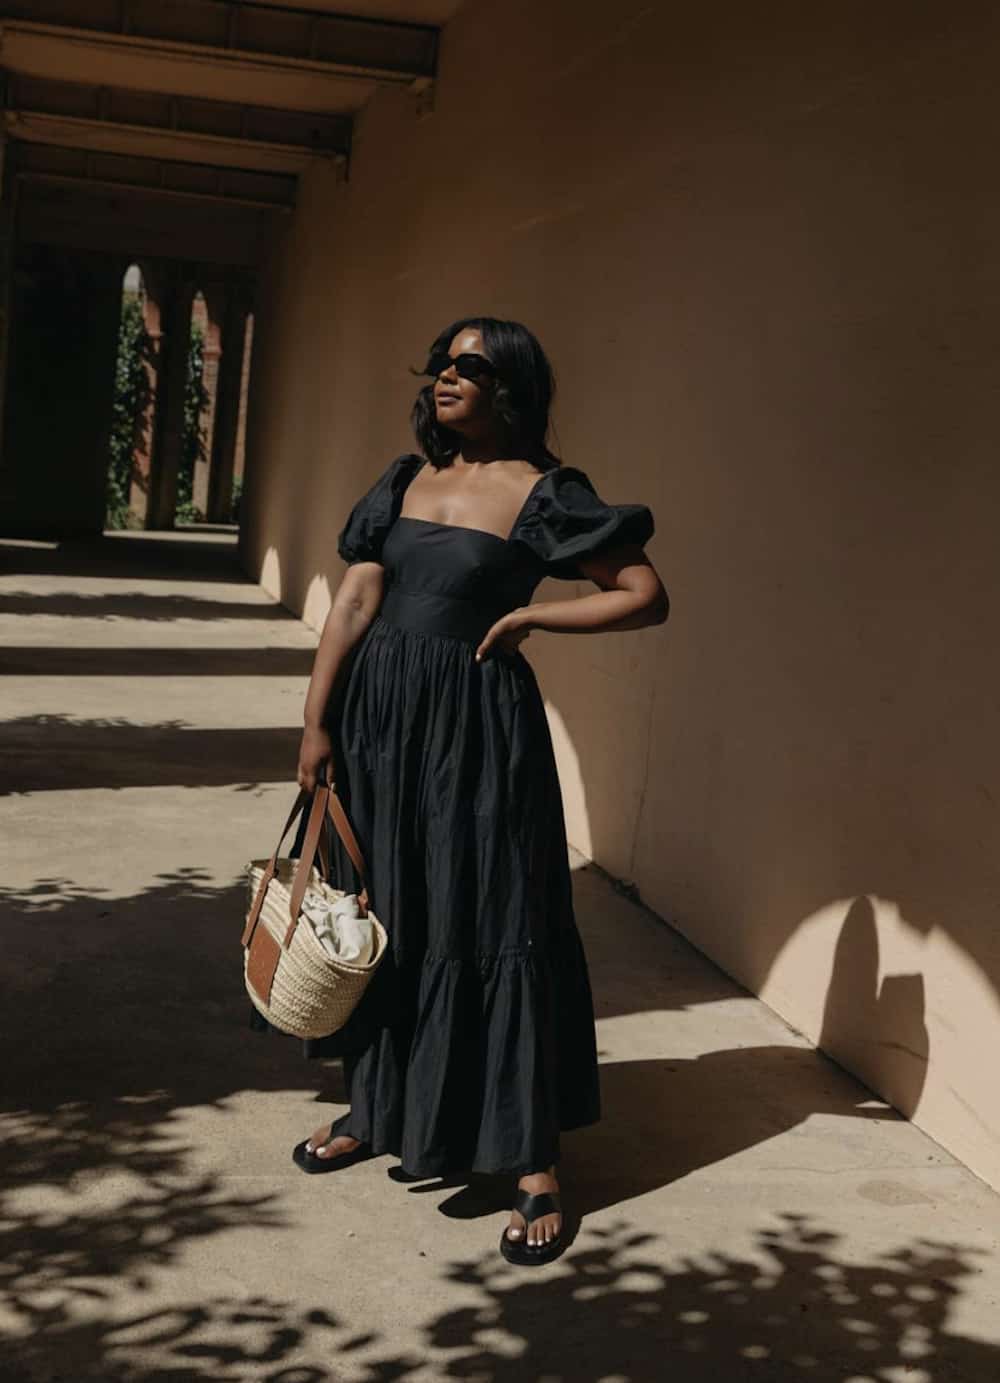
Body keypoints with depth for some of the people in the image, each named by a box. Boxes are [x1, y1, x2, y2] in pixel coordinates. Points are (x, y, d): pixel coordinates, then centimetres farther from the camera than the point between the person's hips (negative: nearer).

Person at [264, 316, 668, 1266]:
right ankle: (376, 1110, 33)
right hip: (377, 713, 6)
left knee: (490, 922, -3)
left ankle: (533, 1163, 6)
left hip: (474, 723, -5)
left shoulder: (540, 493, -6)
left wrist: (525, 616, -9)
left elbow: (646, 596, -7)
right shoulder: (405, 480, 9)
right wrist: (316, 721, -2)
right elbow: (354, 603, 4)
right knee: (379, 913, 14)